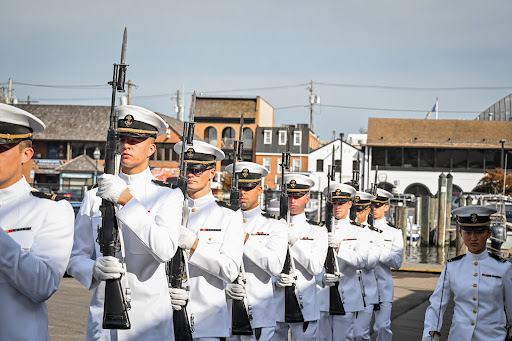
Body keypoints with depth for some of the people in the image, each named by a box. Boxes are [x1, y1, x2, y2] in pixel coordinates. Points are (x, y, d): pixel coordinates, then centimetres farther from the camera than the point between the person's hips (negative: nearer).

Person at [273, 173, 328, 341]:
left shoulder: (318, 231, 4)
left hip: (304, 306, -1)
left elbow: (315, 268, -7)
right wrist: (276, 281, -13)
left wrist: (294, 242, -10)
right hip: (275, 305, 2)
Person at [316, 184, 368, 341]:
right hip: (322, 294, 1)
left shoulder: (358, 232, 6)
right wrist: (322, 279, -18)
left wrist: (340, 247, -24)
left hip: (346, 295, -1)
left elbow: (361, 260, -9)